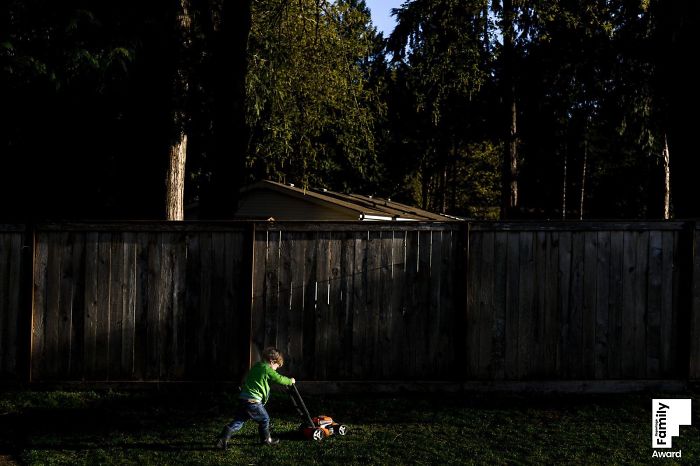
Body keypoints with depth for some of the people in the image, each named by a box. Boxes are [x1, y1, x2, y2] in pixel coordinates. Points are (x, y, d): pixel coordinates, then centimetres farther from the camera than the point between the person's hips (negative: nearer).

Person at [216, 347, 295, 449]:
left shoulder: (255, 367, 18)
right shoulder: (267, 369, -7)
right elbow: (279, 379, -3)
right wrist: (290, 381, 14)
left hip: (242, 398, 8)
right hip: (253, 401, -8)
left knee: (238, 421, 9)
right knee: (264, 419, 12)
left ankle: (223, 439, -1)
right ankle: (266, 439, 26)